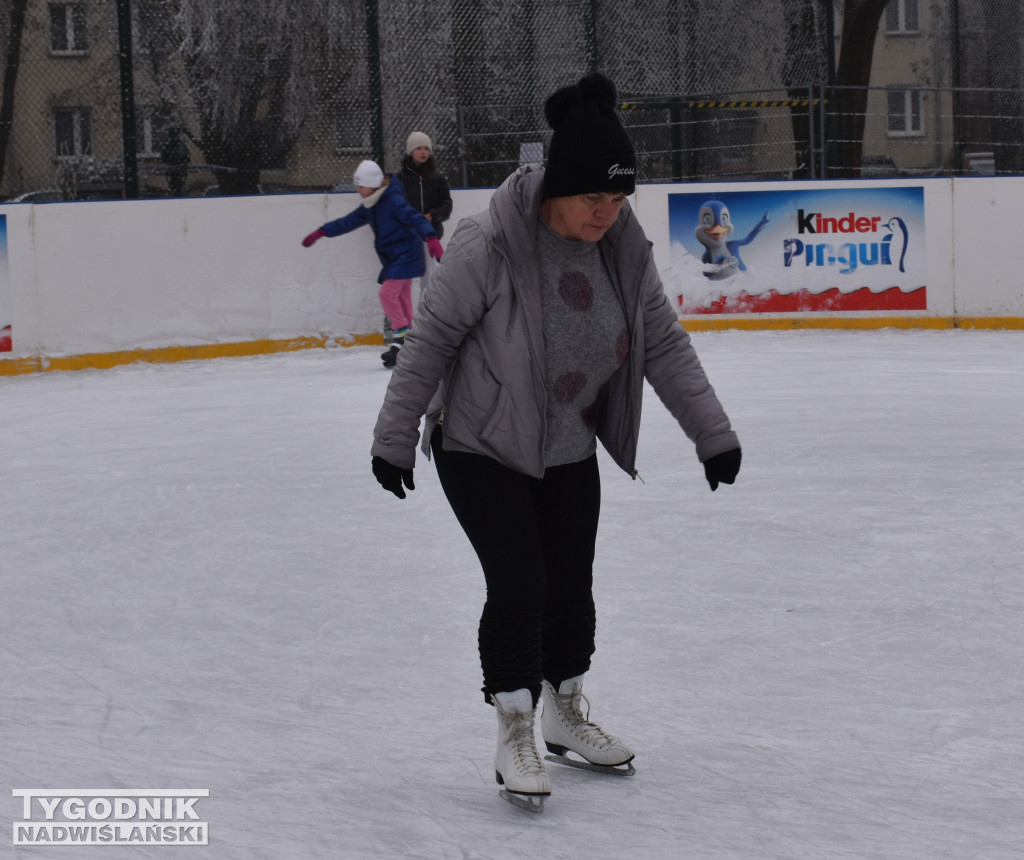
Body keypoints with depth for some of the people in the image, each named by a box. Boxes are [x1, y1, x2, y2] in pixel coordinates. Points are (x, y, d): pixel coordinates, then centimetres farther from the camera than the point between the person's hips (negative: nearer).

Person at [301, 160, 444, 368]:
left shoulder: (393, 200, -17)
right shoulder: (370, 206, 10)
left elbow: (414, 218, -27)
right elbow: (349, 222, 19)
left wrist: (431, 239, -41)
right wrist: (321, 232, 20)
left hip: (405, 255, -9)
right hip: (394, 258, 9)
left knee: (387, 294, -14)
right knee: (401, 298, 8)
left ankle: (403, 335, -9)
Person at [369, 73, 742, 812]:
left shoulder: (622, 245, -9)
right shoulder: (490, 244, -26)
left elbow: (665, 344, -1)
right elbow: (432, 338, -17)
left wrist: (712, 431, -3)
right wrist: (396, 436, -12)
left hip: (569, 452, 5)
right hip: (481, 450, -5)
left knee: (571, 586, 10)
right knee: (518, 587, -10)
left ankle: (566, 718, 32)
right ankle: (515, 737, 8)